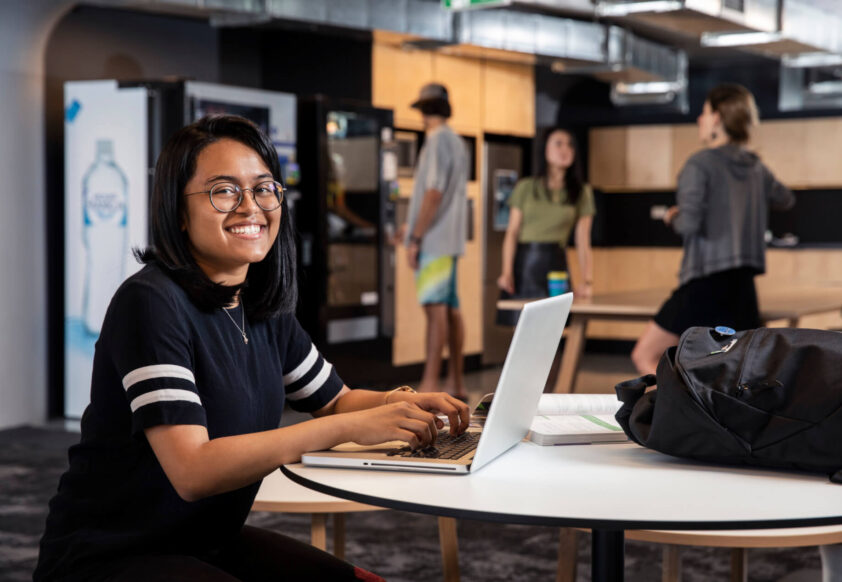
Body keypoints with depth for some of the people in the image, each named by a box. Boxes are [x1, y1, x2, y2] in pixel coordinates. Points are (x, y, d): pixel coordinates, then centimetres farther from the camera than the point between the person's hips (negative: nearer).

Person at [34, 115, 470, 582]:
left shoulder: (263, 308, 4)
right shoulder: (149, 302, -21)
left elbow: (333, 399, 17)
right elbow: (192, 471, -28)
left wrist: (402, 403, -7)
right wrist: (349, 428, -30)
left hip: (210, 541, 8)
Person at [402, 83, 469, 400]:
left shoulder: (437, 141, -11)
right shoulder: (457, 142, 17)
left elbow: (434, 193, -17)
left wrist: (415, 237, -16)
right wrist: (416, 226, 26)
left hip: (434, 240, -9)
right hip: (449, 238, 9)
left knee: (435, 307, -13)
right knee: (450, 309, 10)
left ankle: (429, 384, -16)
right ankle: (456, 383, 14)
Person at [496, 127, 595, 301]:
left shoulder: (582, 193, 7)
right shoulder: (525, 187, 6)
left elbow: (583, 243, 1)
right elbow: (512, 233, 3)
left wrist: (587, 281, -13)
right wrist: (506, 272, -8)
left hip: (555, 262, 0)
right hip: (523, 261, 0)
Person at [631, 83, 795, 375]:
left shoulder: (700, 163, -10)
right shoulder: (756, 167, 10)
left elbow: (689, 223, -19)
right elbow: (785, 199, 30)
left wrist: (672, 217, 2)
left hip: (705, 281, -6)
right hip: (742, 285, 7)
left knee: (645, 357, 6)